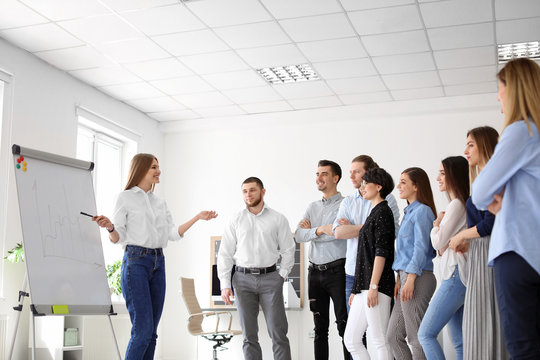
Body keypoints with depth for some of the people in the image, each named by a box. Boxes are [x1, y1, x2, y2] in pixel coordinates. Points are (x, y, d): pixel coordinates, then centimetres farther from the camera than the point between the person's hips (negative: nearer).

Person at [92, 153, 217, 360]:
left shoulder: (160, 203, 18)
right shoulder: (125, 198, 2)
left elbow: (173, 234, 11)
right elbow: (118, 238, -2)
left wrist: (197, 218, 5)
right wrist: (109, 227, -23)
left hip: (158, 263, 6)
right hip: (135, 261, -6)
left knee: (151, 332, 5)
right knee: (143, 329, -13)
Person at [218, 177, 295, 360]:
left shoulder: (278, 219, 6)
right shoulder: (236, 221, 7)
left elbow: (288, 250, 9)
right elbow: (225, 254, 5)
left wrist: (281, 276, 0)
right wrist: (225, 285, -2)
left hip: (270, 277, -1)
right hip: (243, 278, 1)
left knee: (278, 332, -3)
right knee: (249, 335, 5)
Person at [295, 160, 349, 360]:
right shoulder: (312, 207, 14)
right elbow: (299, 235, 1)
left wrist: (311, 231, -6)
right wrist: (320, 229, -17)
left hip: (337, 271, -6)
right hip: (315, 273, 6)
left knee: (345, 325, -3)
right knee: (320, 327, 11)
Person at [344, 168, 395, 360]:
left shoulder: (383, 212, -6)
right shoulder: (374, 213, 22)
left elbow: (381, 252, -15)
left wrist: (373, 286, -20)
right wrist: (356, 290, 21)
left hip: (377, 286, -10)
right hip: (363, 288, 10)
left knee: (379, 341, -6)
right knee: (351, 340, 9)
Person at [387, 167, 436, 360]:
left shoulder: (422, 211, -8)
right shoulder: (409, 211, 20)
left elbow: (421, 248, -15)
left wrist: (410, 279, -19)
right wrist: (399, 279, 17)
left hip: (418, 279, -10)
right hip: (407, 276, 10)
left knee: (416, 337, -5)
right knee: (393, 336, 10)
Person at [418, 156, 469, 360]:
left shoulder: (457, 204, -10)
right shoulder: (461, 203, 20)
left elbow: (438, 242, -12)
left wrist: (436, 226, 6)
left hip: (456, 276, -10)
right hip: (456, 276, 10)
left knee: (426, 334, -11)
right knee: (460, 342, 9)